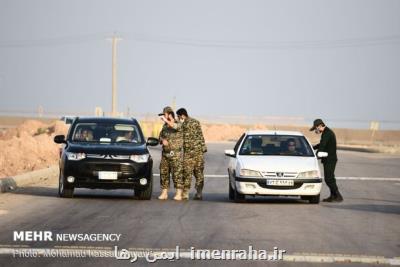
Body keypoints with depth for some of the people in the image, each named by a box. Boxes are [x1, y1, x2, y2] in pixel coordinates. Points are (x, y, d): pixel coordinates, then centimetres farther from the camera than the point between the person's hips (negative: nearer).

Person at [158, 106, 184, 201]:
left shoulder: (179, 124, -7)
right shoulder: (165, 126, 13)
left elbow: (175, 127, -29)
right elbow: (161, 136, 16)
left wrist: (166, 121, -39)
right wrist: (163, 140, -6)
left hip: (175, 154, -6)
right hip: (165, 154, 6)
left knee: (177, 174, -7)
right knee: (163, 173, 5)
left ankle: (178, 194, -5)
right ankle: (164, 193, 11)